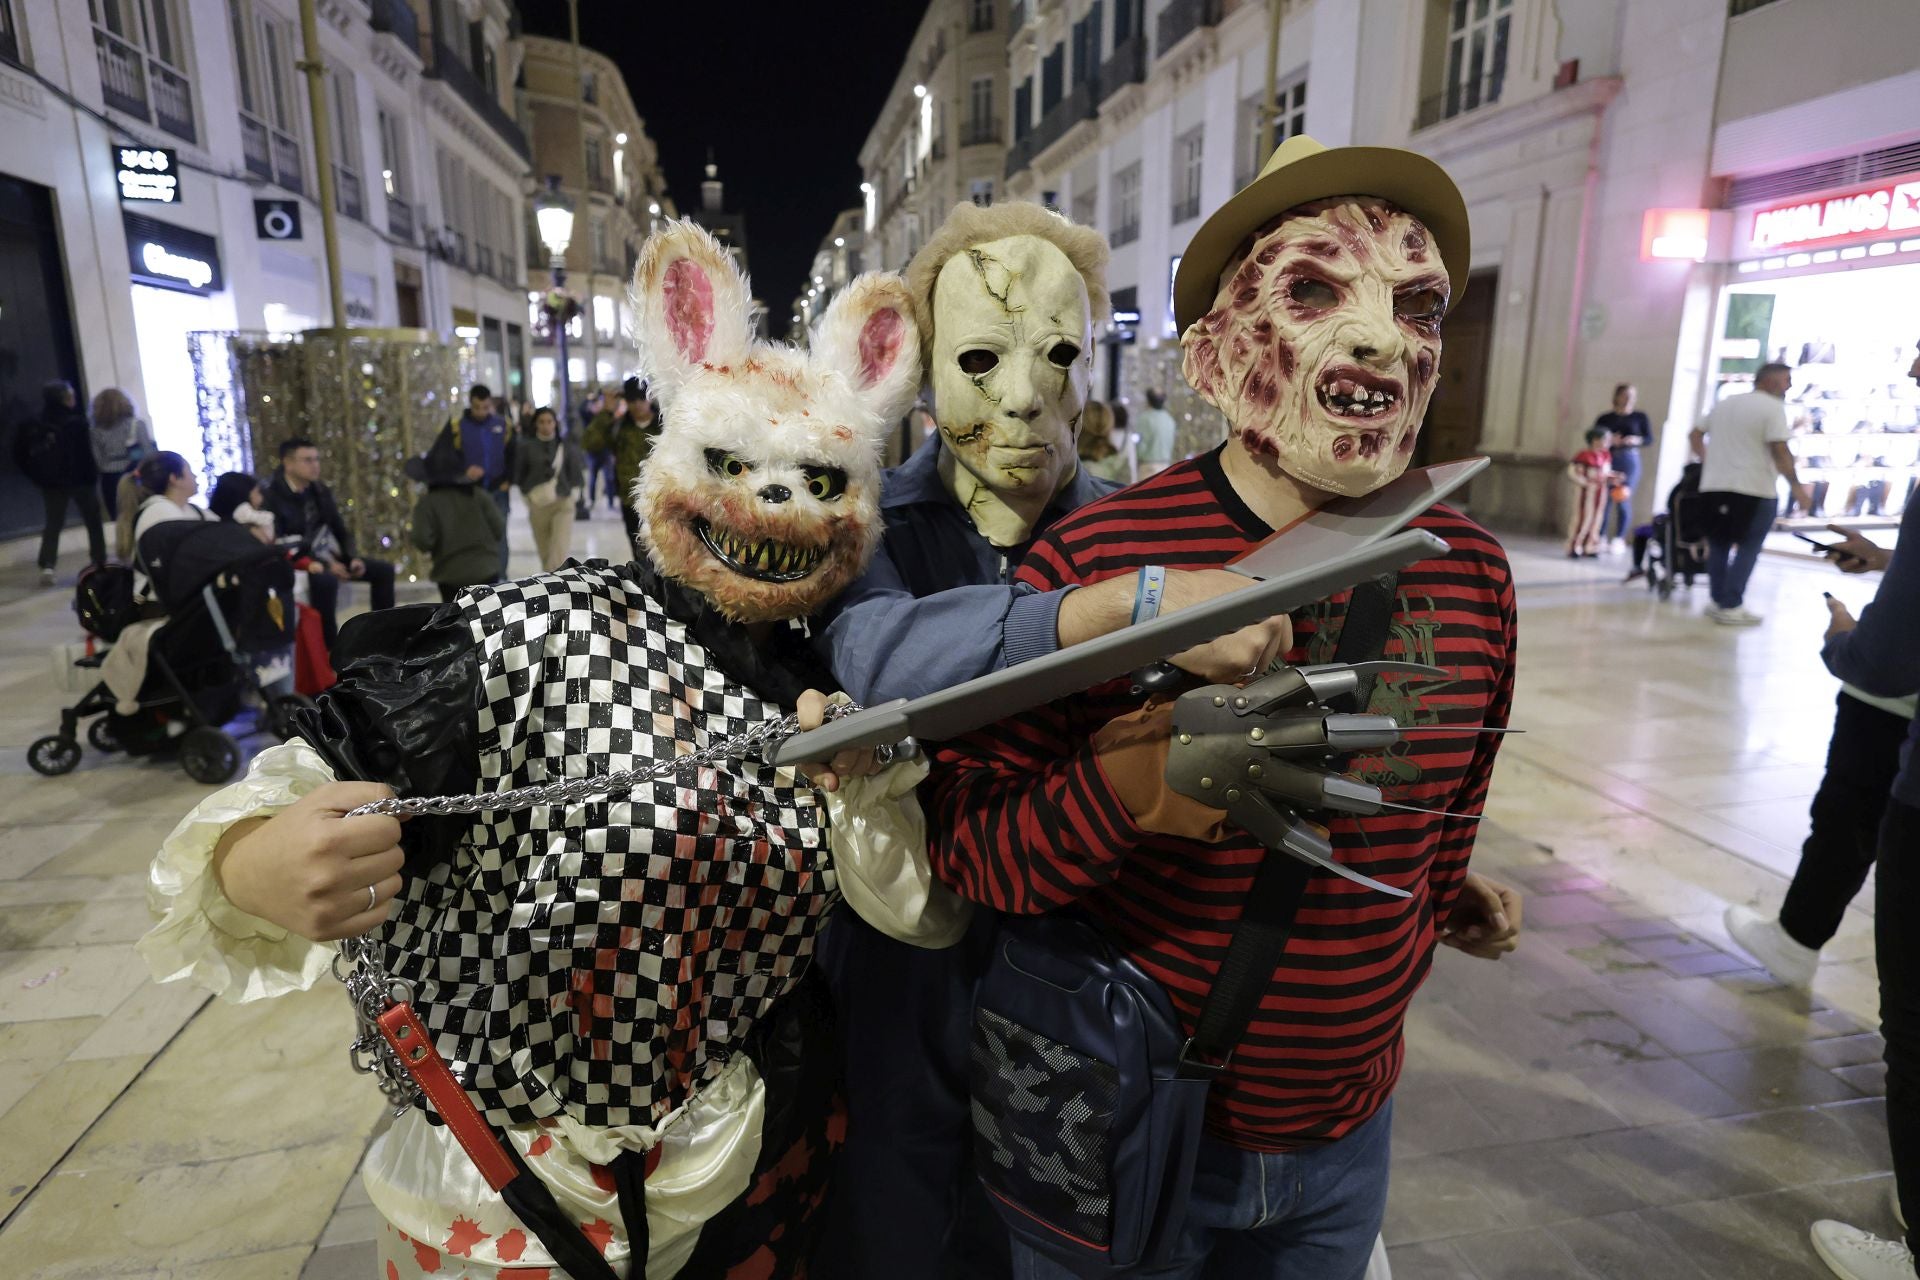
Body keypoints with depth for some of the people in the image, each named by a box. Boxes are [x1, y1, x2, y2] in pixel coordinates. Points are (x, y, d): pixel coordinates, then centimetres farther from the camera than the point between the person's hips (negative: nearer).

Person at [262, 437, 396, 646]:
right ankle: (330, 649, -32)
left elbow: (339, 528, 14)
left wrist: (353, 557, -4)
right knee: (326, 580, -39)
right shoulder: (273, 498, -15)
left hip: (331, 556, 8)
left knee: (384, 569, -1)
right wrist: (325, 564, -23)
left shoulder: (320, 490, 8)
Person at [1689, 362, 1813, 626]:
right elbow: (1780, 451, -15)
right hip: (1754, 489, -7)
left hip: (1714, 486, 7)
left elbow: (1695, 436, 20)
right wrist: (1797, 488, -11)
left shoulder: (1725, 403, 14)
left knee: (1718, 545, 13)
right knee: (1748, 548, -1)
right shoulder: (1773, 407, -7)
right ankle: (1731, 607, -3)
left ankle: (1719, 601, 17)